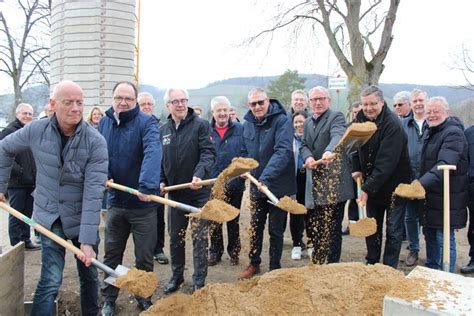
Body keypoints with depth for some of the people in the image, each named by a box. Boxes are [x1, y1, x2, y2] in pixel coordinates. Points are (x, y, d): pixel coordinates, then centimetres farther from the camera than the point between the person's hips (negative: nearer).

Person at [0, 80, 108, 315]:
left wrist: (87, 239, -24)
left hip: (82, 220, 0)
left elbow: (93, 192, -22)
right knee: (50, 282, -5)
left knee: (89, 276, 15)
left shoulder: (95, 142, -18)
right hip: (50, 218, 0)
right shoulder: (36, 130, -11)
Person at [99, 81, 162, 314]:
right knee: (111, 255, 16)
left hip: (143, 203, -4)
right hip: (115, 201, 4)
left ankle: (143, 298, 32)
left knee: (144, 257, 10)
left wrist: (147, 186, -44)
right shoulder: (104, 123, 4)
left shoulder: (146, 123, -13)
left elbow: (153, 153, -30)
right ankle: (109, 299, 34)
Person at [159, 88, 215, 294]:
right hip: (175, 192, 5)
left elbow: (208, 153, -16)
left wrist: (199, 175, -31)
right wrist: (161, 181, 1)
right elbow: (159, 159, 14)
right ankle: (176, 276, 33)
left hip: (199, 192, -4)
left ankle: (199, 281, 17)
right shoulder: (163, 130, 7)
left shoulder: (200, 125, -8)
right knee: (175, 238, 15)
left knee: (200, 238, 4)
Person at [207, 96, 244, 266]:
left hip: (234, 184, -1)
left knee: (233, 221, 13)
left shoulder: (239, 129, -3)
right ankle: (215, 251, 28)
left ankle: (234, 252, 28)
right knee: (214, 221, 13)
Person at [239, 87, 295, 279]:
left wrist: (266, 177, -37)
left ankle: (275, 268, 26)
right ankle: (254, 263, 34)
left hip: (278, 186, -5)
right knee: (255, 227, 17)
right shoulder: (248, 124, 4)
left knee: (276, 230, 8)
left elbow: (283, 151, -28)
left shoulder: (282, 121, -16)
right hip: (256, 185, 5)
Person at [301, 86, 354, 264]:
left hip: (333, 182, -7)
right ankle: (317, 262, 27)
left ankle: (333, 264, 11)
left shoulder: (336, 117, -5)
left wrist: (329, 151, -47)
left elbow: (338, 135, -25)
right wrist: (308, 157, -12)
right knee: (313, 225, 12)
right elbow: (304, 145, 12)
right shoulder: (308, 123, 18)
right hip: (314, 182, 7)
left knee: (332, 228, -2)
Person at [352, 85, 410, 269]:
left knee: (393, 230, 3)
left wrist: (368, 188, -28)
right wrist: (357, 169, -1)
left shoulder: (393, 125, -23)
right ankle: (372, 263, 28)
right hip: (372, 185, 6)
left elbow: (386, 162, -27)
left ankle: (389, 268, 16)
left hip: (393, 185, -6)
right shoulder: (361, 120, -1)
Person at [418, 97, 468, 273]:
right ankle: (431, 270, 36)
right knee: (429, 233, 19)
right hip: (430, 195, 9)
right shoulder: (431, 132, 14)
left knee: (444, 239, -3)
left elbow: (445, 165, -30)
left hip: (447, 198, -9)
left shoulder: (453, 133, -17)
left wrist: (421, 184, -39)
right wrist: (420, 184, 12)